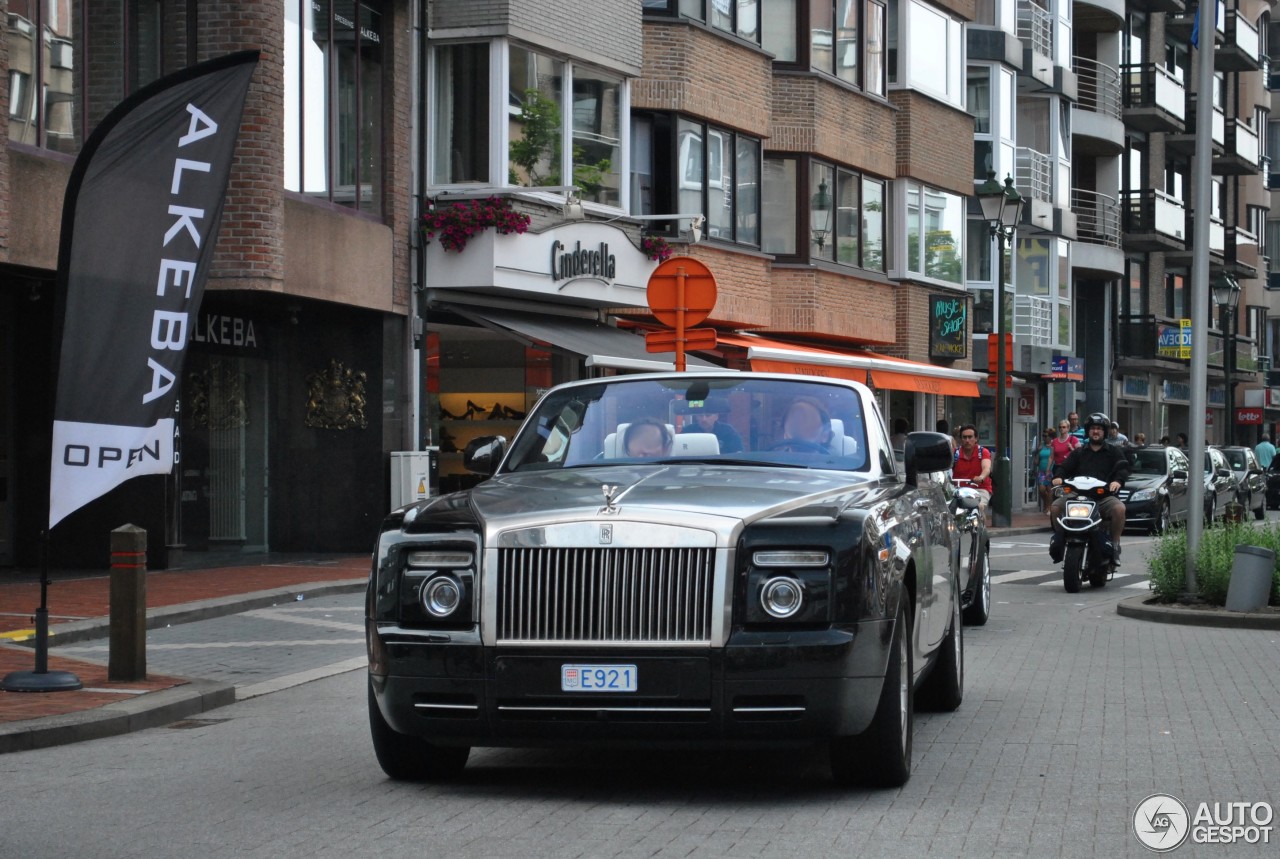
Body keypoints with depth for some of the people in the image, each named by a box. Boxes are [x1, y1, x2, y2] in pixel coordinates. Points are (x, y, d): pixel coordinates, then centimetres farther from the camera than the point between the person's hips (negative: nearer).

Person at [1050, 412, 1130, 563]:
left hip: (1104, 496, -2)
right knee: (1055, 507, -22)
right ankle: (1059, 538, -4)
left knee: (1119, 508, -34)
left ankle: (1115, 544, -21)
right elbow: (1065, 467, 13)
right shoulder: (1078, 453, 25)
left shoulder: (1114, 452, 17)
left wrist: (1118, 481, -21)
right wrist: (1058, 476, -11)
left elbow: (1123, 468, 2)